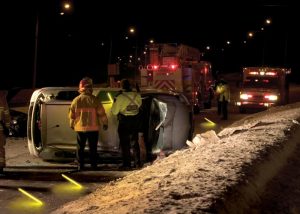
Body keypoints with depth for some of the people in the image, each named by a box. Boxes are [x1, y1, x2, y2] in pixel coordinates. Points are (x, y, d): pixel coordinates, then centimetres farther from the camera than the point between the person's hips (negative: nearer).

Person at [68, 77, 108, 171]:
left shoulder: (76, 100, -2)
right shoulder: (94, 100, -9)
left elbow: (72, 115, 6)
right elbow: (101, 113, -6)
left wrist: (72, 124, 22)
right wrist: (105, 123, 8)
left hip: (80, 128, 1)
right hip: (93, 128, -1)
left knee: (80, 147, 10)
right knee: (93, 148, 7)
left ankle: (80, 165, 8)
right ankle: (94, 165, 7)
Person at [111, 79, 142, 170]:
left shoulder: (120, 97, -18)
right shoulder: (137, 96, -4)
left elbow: (114, 112, -10)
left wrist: (115, 102, 5)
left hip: (124, 122, -4)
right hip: (136, 122, 5)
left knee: (125, 144, 4)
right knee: (135, 142, 18)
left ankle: (127, 164, 2)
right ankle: (138, 161, 23)